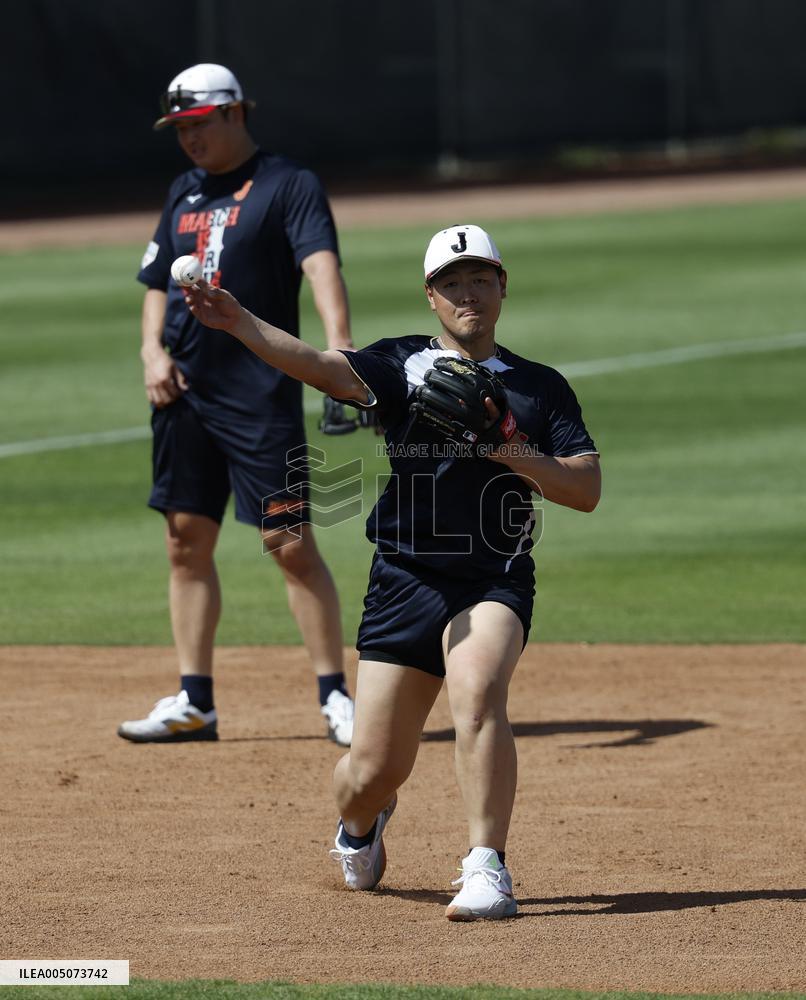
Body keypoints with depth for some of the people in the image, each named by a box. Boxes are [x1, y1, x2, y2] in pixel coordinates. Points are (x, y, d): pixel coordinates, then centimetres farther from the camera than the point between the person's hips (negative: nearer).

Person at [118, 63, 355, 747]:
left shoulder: (289, 186, -5)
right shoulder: (184, 193, 15)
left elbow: (321, 266, -20)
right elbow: (158, 285, 22)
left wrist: (339, 345, -36)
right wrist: (153, 350, 3)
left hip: (262, 394, -7)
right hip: (185, 390, 7)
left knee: (291, 544, -8)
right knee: (187, 538, 8)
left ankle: (336, 696, -2)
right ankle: (194, 703, 14)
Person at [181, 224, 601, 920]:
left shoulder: (541, 388, 7)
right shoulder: (403, 365, 4)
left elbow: (586, 489, -1)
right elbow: (322, 366, -15)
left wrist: (501, 443, -14)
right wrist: (239, 324, -31)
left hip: (494, 581, -1)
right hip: (405, 580, 1)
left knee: (477, 690, -32)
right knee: (373, 770, 2)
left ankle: (487, 870, -27)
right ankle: (359, 826, 40)